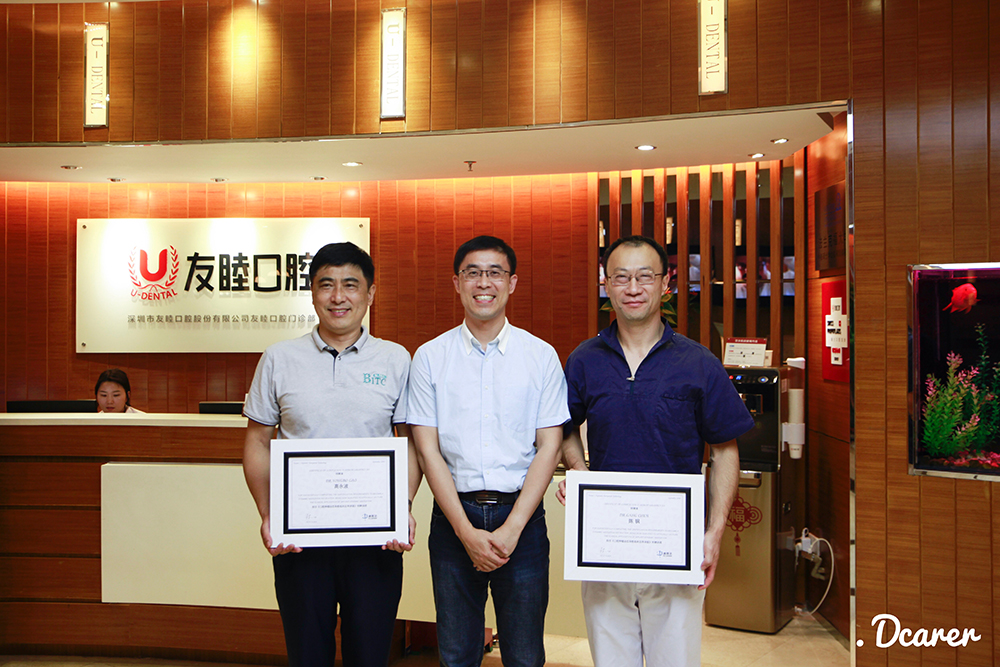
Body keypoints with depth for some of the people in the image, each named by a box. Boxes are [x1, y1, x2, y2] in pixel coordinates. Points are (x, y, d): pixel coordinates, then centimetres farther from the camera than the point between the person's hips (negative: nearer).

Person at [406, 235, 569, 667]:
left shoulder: (541, 356, 2)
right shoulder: (430, 357, 2)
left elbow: (549, 446, -1)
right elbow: (428, 451, -1)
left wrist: (511, 529, -9)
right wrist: (467, 532, -9)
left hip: (521, 516, 0)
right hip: (453, 515, 0)